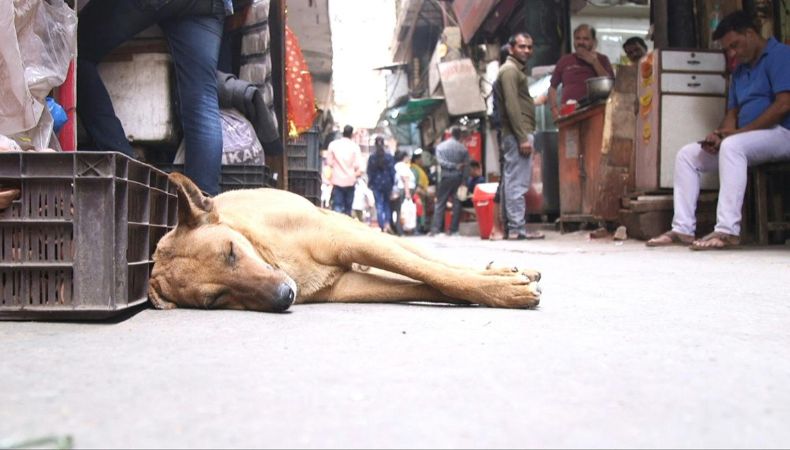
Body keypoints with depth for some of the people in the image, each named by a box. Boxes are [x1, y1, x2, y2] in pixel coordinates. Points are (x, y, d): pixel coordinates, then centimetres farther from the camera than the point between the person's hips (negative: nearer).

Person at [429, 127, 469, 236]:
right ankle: (453, 229, 4)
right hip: (458, 178, 0)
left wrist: (454, 166, -8)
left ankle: (435, 229, -5)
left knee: (440, 204, 3)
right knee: (457, 203, 7)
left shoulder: (440, 146, 4)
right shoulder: (463, 148, 1)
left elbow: (440, 161, -10)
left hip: (445, 177, 0)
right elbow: (466, 166, -2)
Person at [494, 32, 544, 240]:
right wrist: (523, 137, -21)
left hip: (518, 134, 10)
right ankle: (517, 228, -9)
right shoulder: (510, 70, -8)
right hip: (517, 134, -10)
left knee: (514, 182, 9)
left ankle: (514, 226, 11)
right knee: (518, 183, -10)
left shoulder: (516, 70, 24)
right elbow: (512, 106, -17)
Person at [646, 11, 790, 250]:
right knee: (686, 155, -1)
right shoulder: (740, 71, 20)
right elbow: (732, 113, 17)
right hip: (748, 138, 9)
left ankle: (727, 230, -42)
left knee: (731, 146, -37)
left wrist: (738, 131, -18)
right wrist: (719, 134, -7)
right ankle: (683, 228, -11)